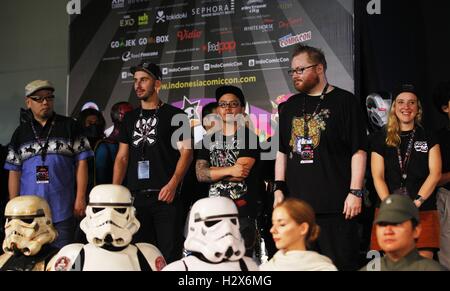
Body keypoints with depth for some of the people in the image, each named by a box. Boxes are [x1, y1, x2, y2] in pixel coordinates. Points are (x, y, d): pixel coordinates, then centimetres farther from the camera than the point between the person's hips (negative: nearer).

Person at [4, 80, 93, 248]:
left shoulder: (69, 126, 4)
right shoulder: (21, 132, 10)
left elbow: (81, 162, 1)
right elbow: (14, 172, 9)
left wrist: (80, 198, -6)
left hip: (63, 209, -2)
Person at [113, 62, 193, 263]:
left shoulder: (175, 116, 2)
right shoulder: (130, 118, 17)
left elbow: (186, 152, -4)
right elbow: (122, 157, 15)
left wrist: (172, 184, -16)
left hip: (165, 196, -5)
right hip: (135, 196, 5)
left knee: (170, 253, -6)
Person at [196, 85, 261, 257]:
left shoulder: (249, 137, 0)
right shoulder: (209, 139, 16)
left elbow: (241, 174, -12)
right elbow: (200, 174, 2)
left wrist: (211, 171, 0)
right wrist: (229, 170, -12)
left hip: (242, 211, -4)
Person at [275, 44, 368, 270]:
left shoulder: (344, 101, 0)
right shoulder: (289, 107, 16)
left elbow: (358, 150, -4)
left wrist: (356, 191, -11)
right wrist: (279, 188, 9)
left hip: (335, 204, -5)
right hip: (296, 203, 5)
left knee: (341, 263, -2)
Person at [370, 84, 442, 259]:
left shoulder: (428, 139, 11)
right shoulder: (381, 139, 10)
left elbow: (435, 174, 0)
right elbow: (378, 177, 2)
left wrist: (417, 202, -14)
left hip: (423, 212, 0)